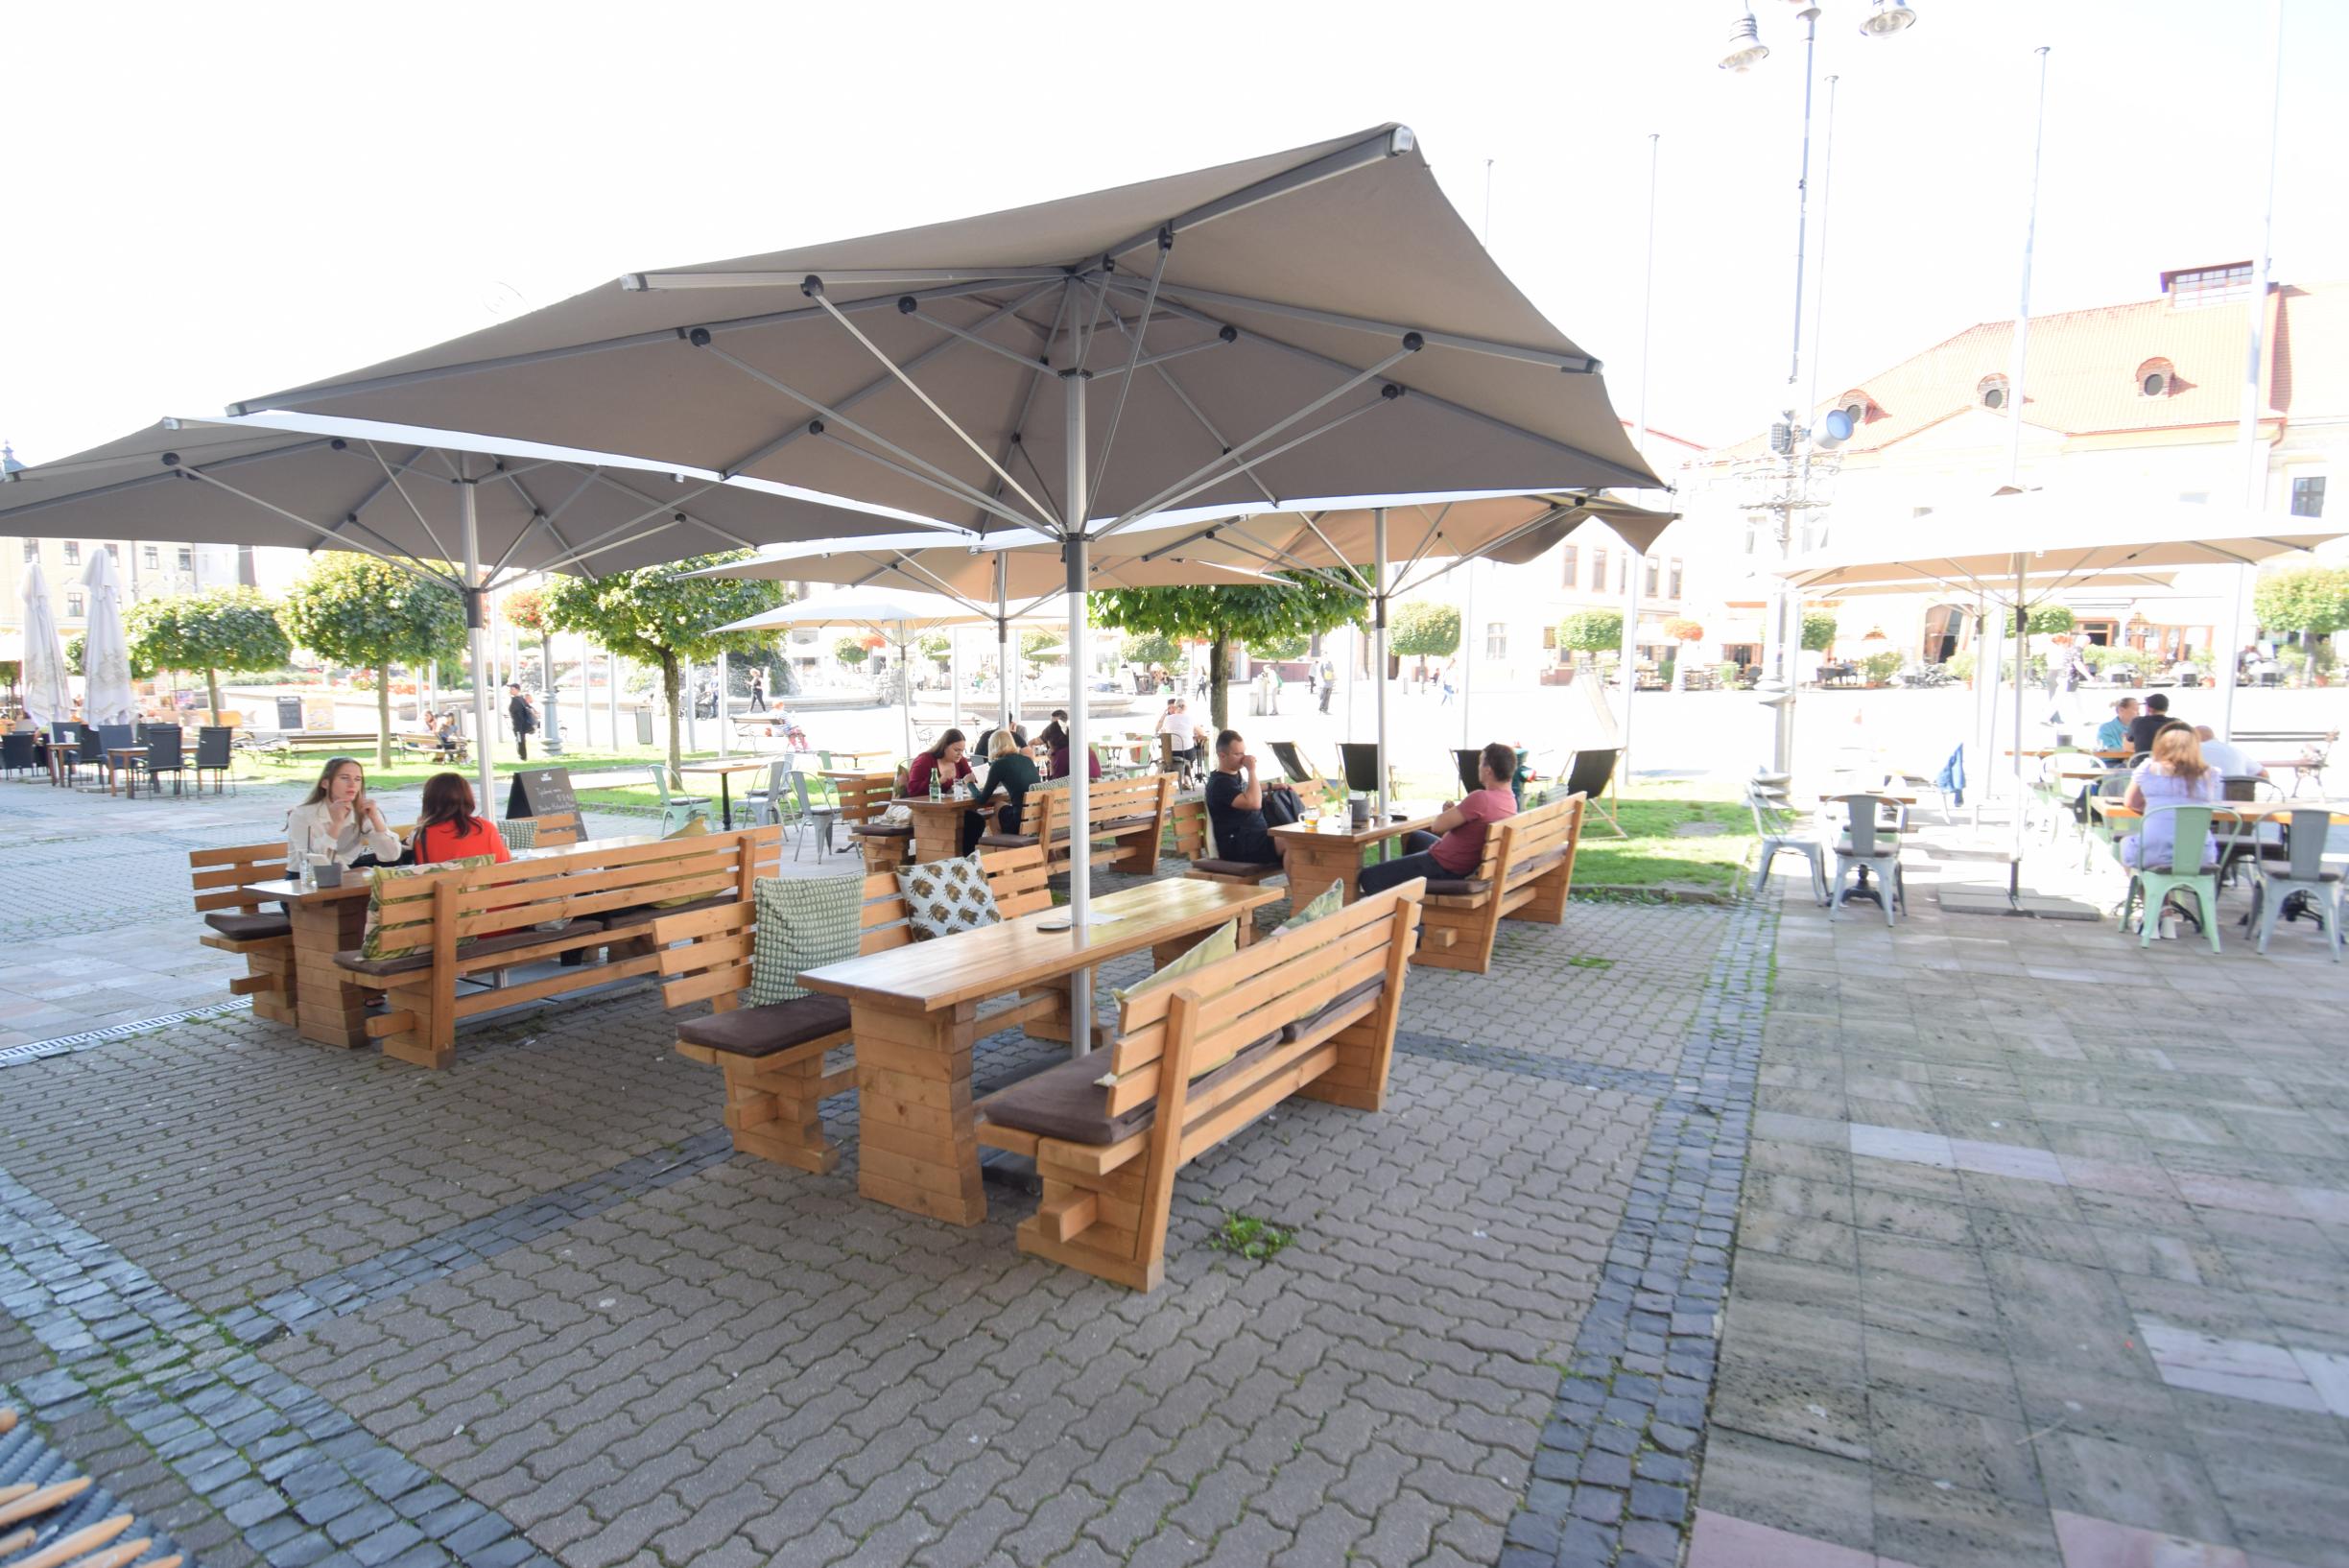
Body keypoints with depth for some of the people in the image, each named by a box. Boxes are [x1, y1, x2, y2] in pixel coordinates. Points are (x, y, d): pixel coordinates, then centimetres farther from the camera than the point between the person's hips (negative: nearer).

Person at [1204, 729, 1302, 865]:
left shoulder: (1235, 774, 16)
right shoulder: (1220, 783, -16)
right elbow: (1254, 803, -29)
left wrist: (1272, 786, 34)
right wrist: (1252, 770, -21)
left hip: (1256, 834, 11)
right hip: (1237, 846, -11)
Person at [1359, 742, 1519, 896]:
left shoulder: (1480, 798, -31)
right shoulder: (1510, 800, -1)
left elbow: (1437, 825, -23)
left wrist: (1448, 812, -3)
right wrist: (1455, 812, 0)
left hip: (1445, 868, -10)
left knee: (1368, 877, -6)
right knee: (1415, 838, 38)